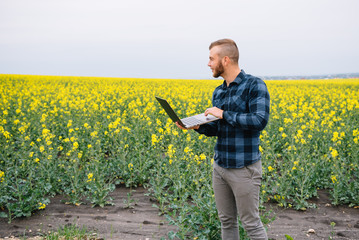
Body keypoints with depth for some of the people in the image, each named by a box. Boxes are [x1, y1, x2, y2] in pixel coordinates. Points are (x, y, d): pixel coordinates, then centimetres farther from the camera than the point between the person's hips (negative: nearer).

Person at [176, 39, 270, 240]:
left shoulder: (255, 85, -11)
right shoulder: (218, 92, 11)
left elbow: (260, 121, -23)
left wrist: (223, 114, -19)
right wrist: (197, 126, -4)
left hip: (244, 168, -7)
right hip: (220, 166, 7)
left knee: (251, 223, 4)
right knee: (226, 221, 16)